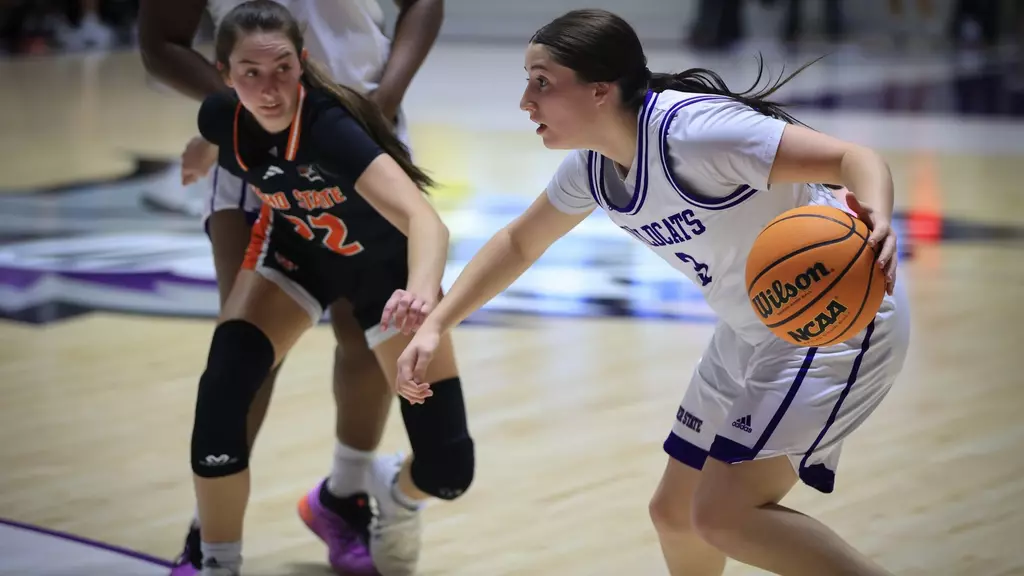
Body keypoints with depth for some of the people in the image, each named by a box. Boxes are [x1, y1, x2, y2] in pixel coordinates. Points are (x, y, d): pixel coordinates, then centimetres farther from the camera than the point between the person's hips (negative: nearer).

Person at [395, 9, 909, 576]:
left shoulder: (691, 130, -29)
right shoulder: (592, 165, -2)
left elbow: (853, 159, -31)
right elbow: (519, 242, 16)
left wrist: (875, 220, -53)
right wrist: (434, 327, 8)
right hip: (751, 334, 9)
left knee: (724, 514, -19)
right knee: (674, 512, 14)